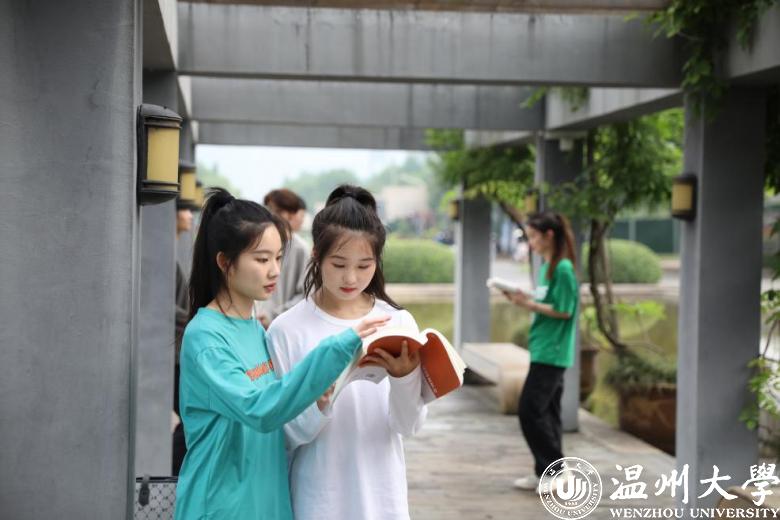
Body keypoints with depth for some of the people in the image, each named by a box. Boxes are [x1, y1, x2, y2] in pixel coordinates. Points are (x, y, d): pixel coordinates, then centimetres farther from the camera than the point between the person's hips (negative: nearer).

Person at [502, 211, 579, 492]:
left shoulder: (562, 268, -14)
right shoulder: (547, 266, 13)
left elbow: (563, 311, -16)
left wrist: (529, 304, -15)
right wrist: (525, 299, 3)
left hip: (551, 352, -9)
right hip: (543, 351, 9)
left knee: (530, 410, -8)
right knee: (545, 411, 12)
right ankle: (544, 472, 18)